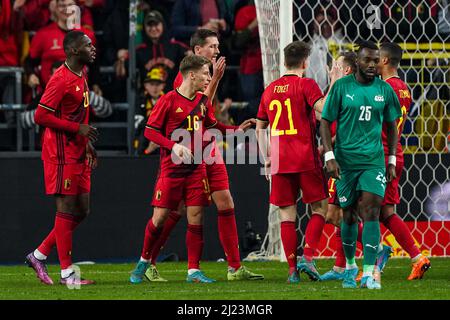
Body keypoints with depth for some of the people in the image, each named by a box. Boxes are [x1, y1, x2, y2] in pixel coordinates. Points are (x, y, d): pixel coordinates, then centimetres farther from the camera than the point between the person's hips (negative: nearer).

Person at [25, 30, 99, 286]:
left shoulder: (82, 74, 13)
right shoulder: (61, 80, -16)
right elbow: (41, 116, -20)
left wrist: (88, 145, 16)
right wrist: (78, 128, -20)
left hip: (79, 155, 9)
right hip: (62, 155, -9)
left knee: (81, 211, 10)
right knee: (67, 209, -5)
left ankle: (39, 255, 20)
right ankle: (67, 273, 1)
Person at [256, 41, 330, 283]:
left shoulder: (270, 90, 14)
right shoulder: (306, 85, -4)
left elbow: (260, 127, 19)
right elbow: (323, 109, -20)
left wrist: (266, 157, 22)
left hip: (280, 162, 4)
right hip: (306, 159, -4)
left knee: (287, 214, 5)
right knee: (320, 207, 8)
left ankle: (292, 270, 0)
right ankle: (307, 257, -7)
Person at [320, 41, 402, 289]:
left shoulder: (385, 90, 5)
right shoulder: (341, 87, -2)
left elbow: (392, 127, 15)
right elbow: (325, 122, -1)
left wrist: (392, 161, 10)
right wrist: (329, 156, -10)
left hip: (374, 161, 1)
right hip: (345, 161, 0)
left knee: (371, 211, -14)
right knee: (349, 215, 8)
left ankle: (368, 273, -17)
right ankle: (349, 266, 30)